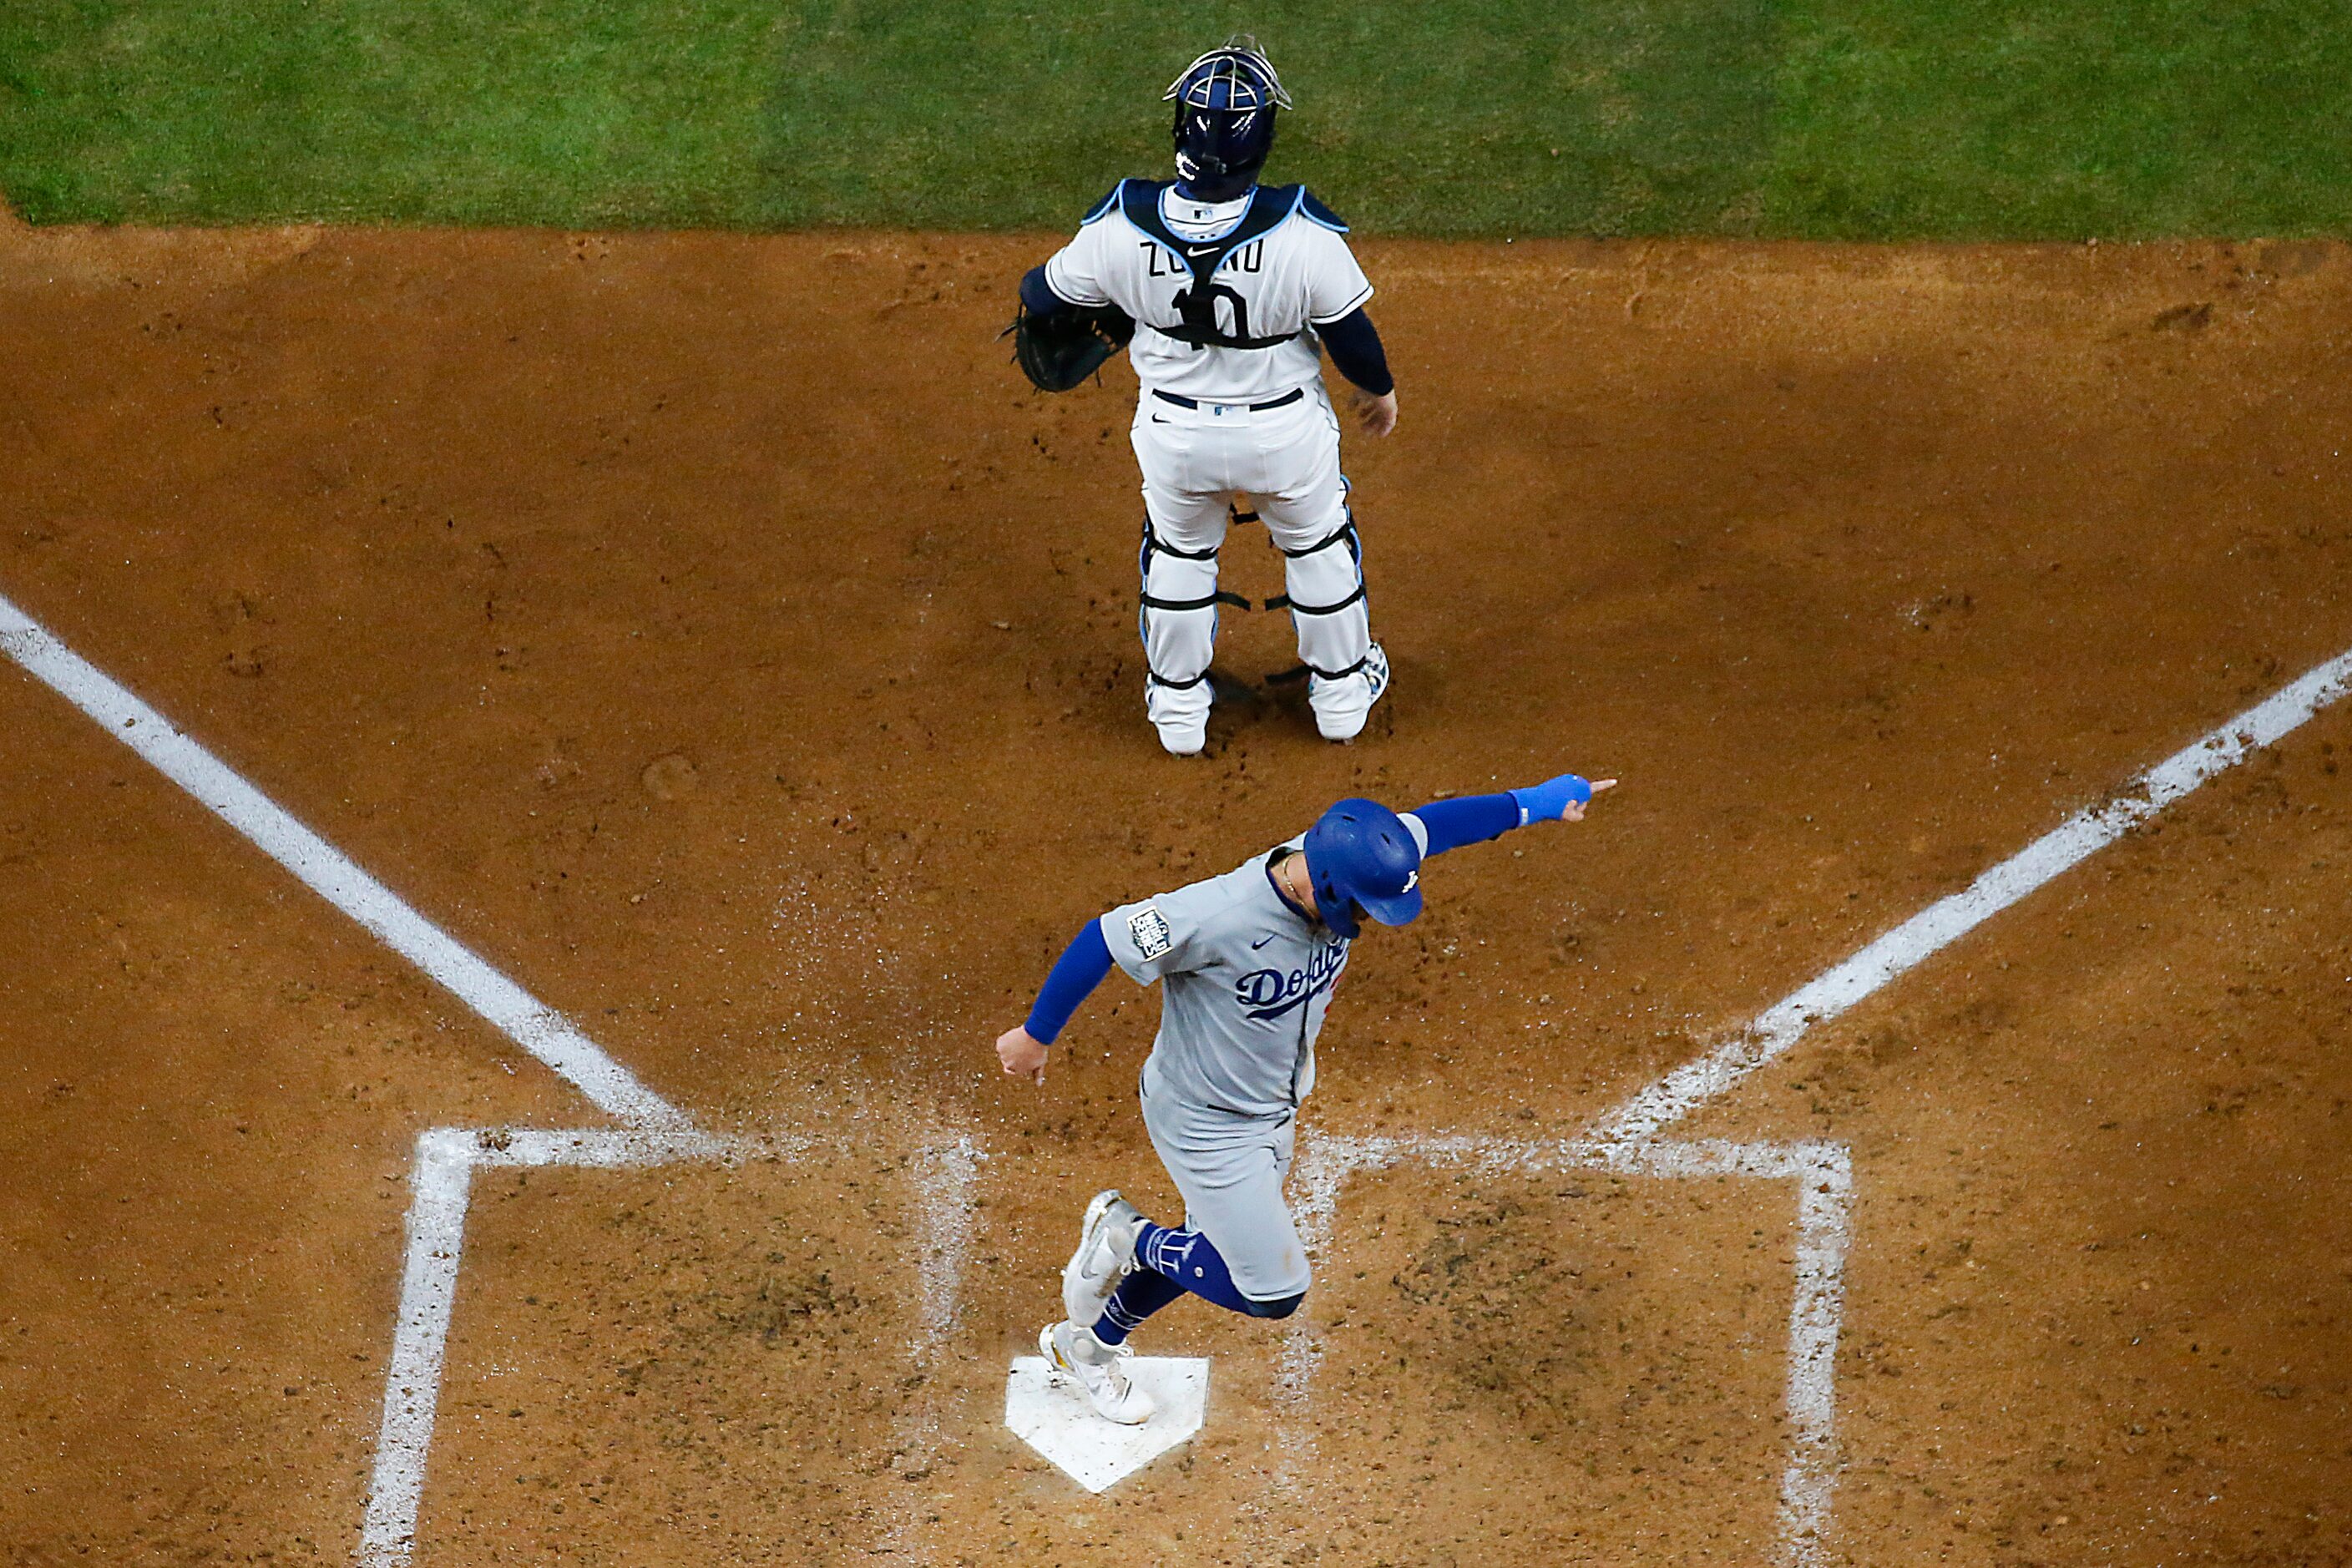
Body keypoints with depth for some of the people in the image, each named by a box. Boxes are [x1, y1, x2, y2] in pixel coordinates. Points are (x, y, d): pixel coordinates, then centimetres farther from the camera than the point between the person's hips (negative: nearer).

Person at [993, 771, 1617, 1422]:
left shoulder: (1339, 865, -18)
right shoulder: (1218, 916, -38)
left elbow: (1434, 824, -2)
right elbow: (1102, 940, -28)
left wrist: (1534, 803, 3)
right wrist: (1035, 1035, -16)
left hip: (1273, 1112, 8)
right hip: (1205, 1126, -8)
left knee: (1210, 1256, 25)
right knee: (1273, 1289, -3)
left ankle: (1083, 1344, 49)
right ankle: (1129, 1236, 19)